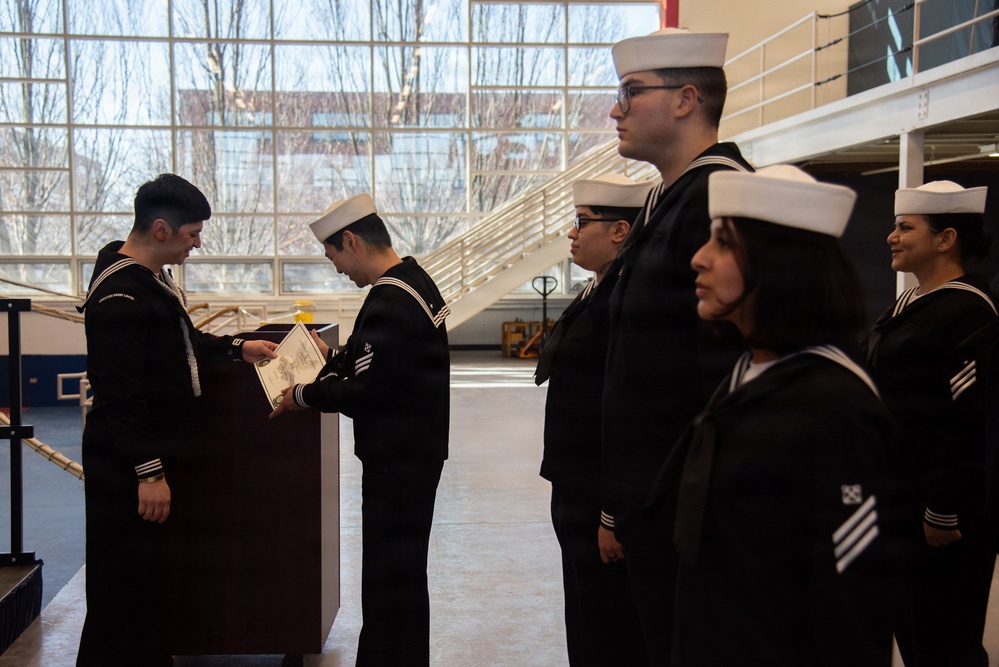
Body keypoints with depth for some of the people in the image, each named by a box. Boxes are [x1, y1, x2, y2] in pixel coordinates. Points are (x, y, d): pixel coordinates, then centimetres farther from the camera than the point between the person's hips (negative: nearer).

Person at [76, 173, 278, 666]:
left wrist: (238, 349, 15)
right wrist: (148, 472, -23)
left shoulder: (152, 277, 11)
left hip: (154, 453, 10)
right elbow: (120, 396, -24)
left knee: (149, 578, 20)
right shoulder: (120, 295, -22)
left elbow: (183, 345, 26)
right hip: (125, 469, -10)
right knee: (123, 591, 0)